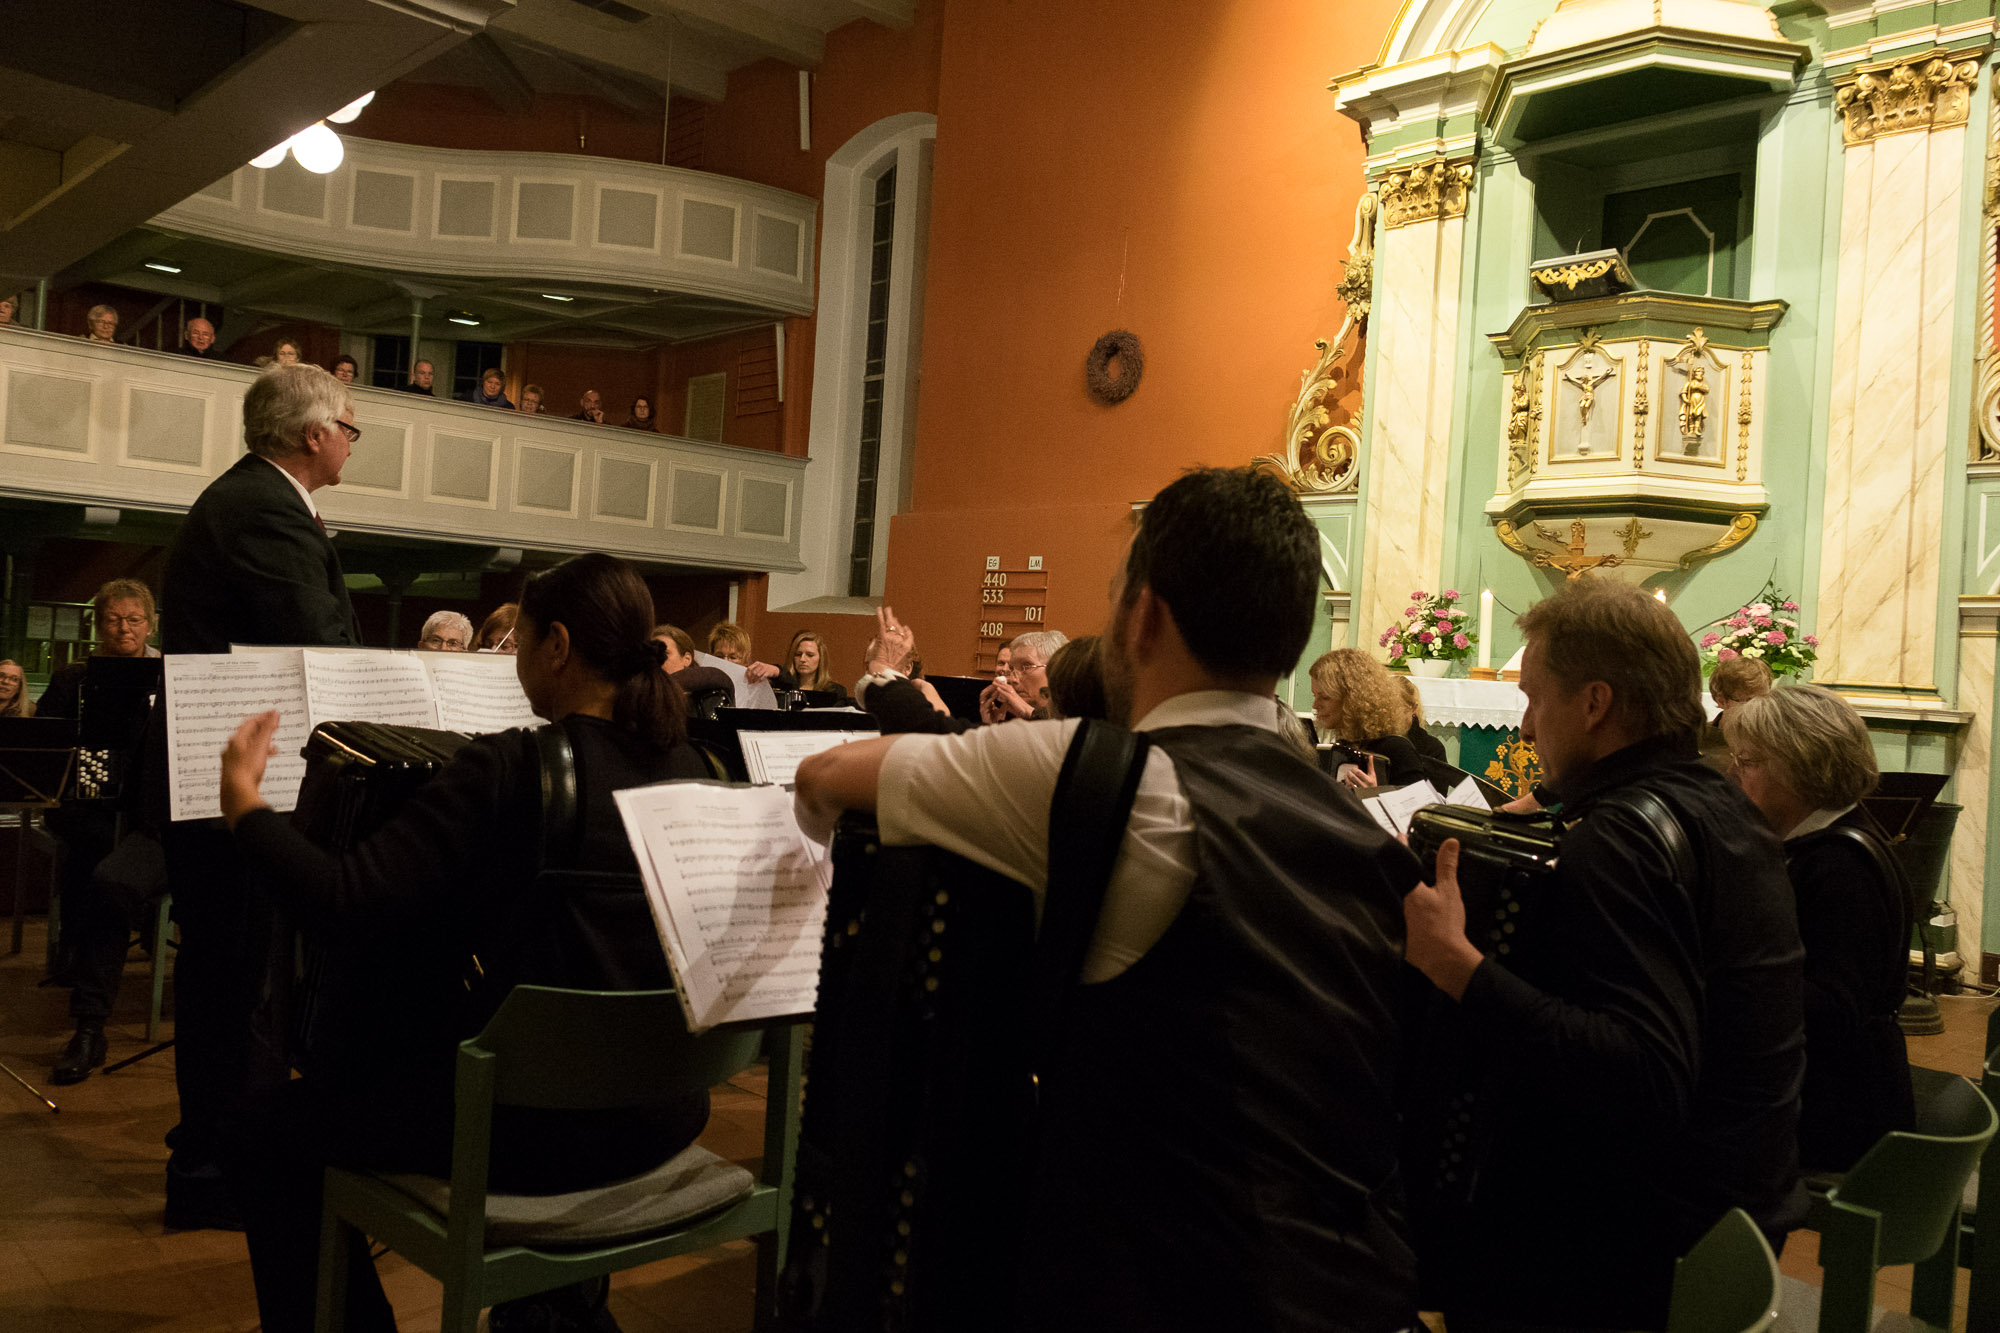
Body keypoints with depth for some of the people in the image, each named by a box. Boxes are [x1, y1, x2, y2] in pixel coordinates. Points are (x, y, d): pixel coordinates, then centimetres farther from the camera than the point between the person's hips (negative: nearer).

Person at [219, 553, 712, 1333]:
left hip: (540, 1123, -6)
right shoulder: (691, 769, 0)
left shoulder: (508, 767, -17)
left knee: (281, 1135, 16)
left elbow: (343, 901, -20)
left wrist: (242, 803, -4)